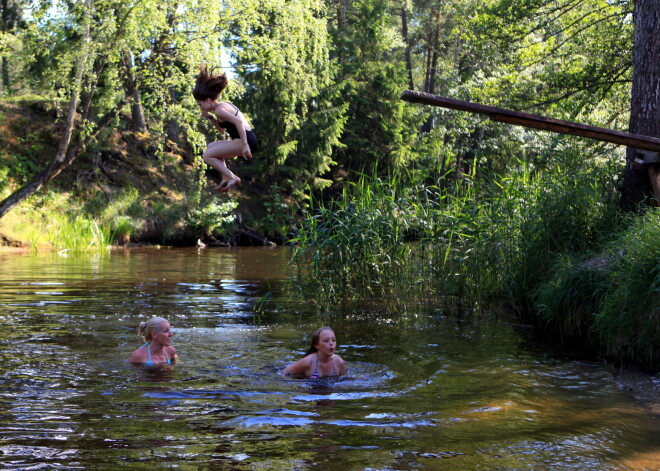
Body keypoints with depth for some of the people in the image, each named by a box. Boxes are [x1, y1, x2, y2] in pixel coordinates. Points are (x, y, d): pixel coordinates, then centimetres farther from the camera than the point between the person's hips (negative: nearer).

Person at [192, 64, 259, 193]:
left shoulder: (219, 110, -12)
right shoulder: (225, 105, 17)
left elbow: (238, 122, -26)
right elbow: (222, 129, 29)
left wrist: (245, 145, -30)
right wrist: (210, 117, 15)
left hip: (245, 141, -10)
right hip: (247, 140, 10)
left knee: (207, 156, -7)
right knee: (211, 147, 26)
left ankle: (232, 177, -10)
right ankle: (225, 179, 16)